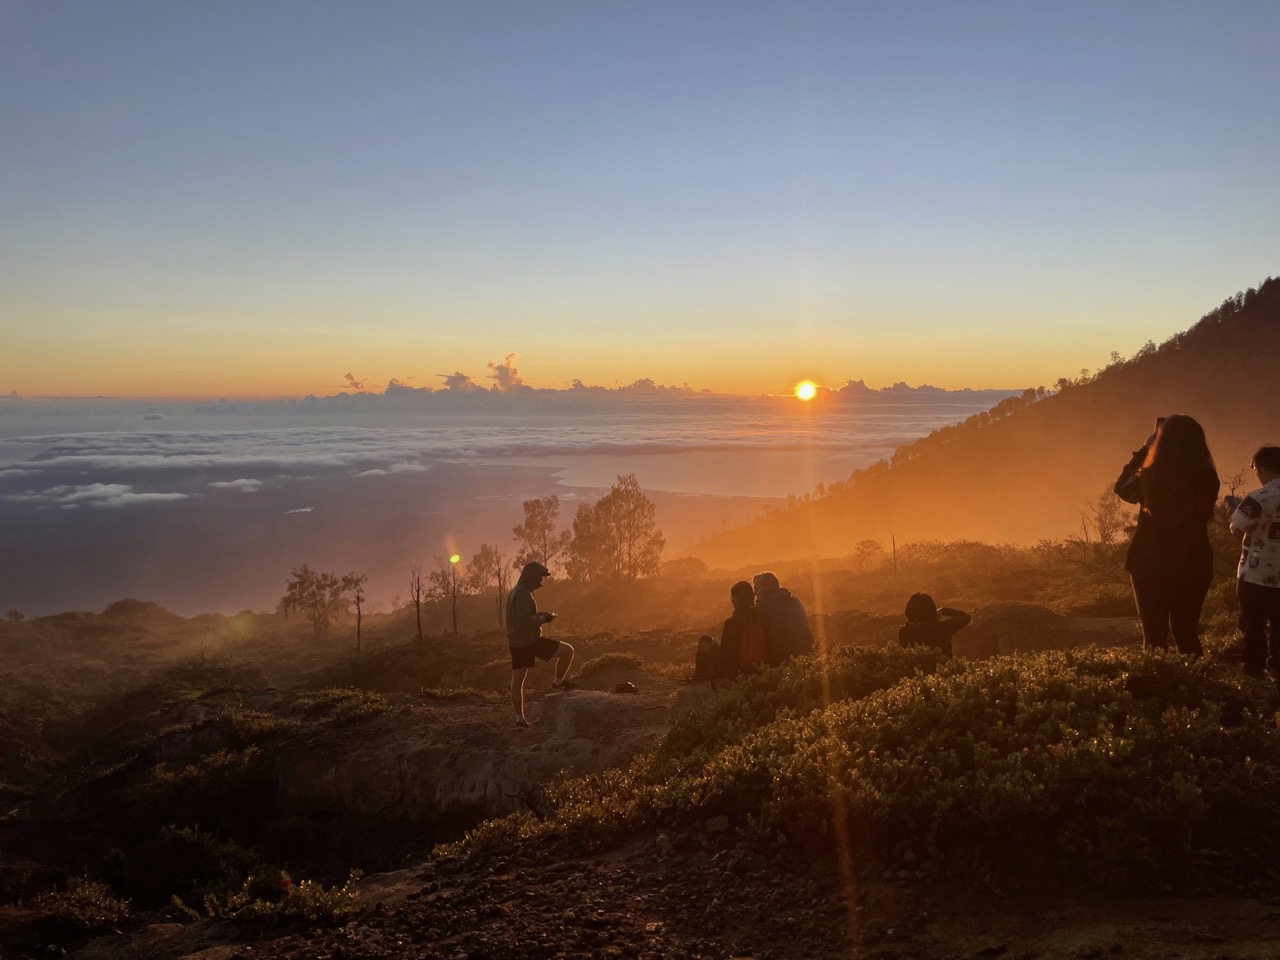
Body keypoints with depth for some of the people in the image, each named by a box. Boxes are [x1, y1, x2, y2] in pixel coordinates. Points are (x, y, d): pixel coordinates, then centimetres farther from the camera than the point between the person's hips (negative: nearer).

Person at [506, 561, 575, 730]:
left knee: (517, 680, 10)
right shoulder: (523, 594, -17)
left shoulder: (515, 592, 16)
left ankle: (520, 719, 14)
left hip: (516, 643, 10)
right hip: (529, 640, -10)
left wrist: (540, 617, 15)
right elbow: (525, 621, -26)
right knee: (567, 651, -4)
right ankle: (559, 681, 11)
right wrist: (544, 619, -12)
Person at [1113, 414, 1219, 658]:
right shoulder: (1206, 477, -8)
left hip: (1152, 564, -2)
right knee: (1187, 632, 17)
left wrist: (1144, 449, 12)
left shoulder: (1150, 476, -14)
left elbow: (1122, 487, 8)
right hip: (1193, 565, 3)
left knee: (1155, 635, 10)